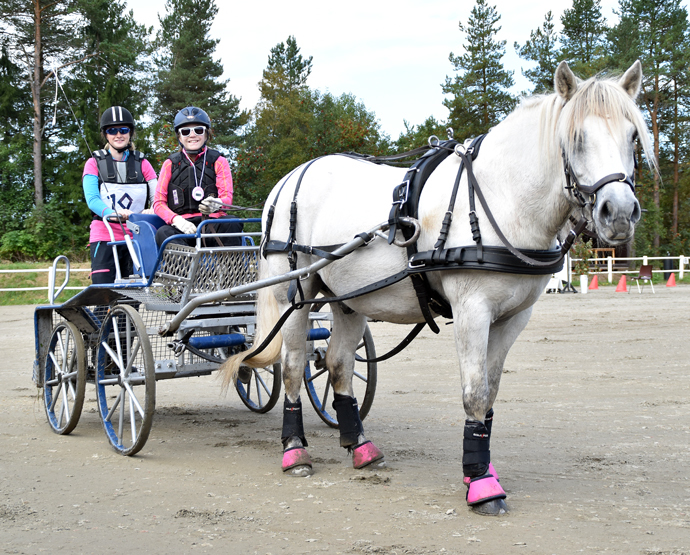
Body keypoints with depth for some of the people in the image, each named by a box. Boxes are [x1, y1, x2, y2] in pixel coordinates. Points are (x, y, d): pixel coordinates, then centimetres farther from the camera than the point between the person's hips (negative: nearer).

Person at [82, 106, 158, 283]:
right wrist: (112, 213, -27)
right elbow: (92, 199, -5)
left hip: (136, 237, 2)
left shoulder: (141, 163, 15)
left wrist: (152, 211, -20)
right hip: (104, 237, -2)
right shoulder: (95, 163, 10)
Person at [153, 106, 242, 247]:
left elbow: (227, 197, -1)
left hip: (213, 226, 0)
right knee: (163, 233, -33)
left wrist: (217, 204, -28)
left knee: (232, 224, -33)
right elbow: (158, 202, 7)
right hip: (182, 227, 0)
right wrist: (176, 220, -16)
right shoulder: (171, 164, 14)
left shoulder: (218, 161, 11)